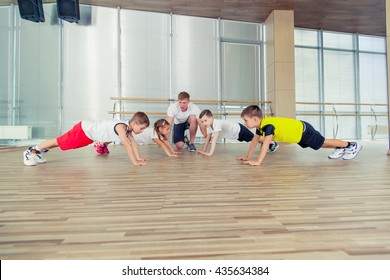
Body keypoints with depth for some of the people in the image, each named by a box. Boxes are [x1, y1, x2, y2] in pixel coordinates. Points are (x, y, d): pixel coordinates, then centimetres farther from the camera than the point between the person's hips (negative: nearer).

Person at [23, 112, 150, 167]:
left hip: (88, 134, 8)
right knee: (59, 142, 6)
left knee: (62, 143, 24)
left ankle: (40, 151, 43)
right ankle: (31, 151, 25)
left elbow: (134, 142, 2)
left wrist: (138, 157, -6)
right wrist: (134, 162, -38)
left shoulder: (128, 129, -3)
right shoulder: (121, 127, -31)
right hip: (84, 130, -8)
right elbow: (127, 145, -39)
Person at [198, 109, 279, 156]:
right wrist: (204, 151, -9)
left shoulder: (217, 124, -38)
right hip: (236, 134, 7)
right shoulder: (209, 126, -12)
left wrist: (210, 153, -51)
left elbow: (214, 139, -47)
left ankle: (273, 143, 31)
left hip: (239, 130, -7)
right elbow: (208, 138, -3)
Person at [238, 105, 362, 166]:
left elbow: (265, 144, -45)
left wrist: (258, 161, -48)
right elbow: (254, 140, 2)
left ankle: (352, 145, 31)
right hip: (298, 132, 7)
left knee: (324, 142, 11)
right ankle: (340, 148, 46)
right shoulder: (261, 125, -7)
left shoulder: (268, 125, -35)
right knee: (321, 144, 26)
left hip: (304, 131, -7)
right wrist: (248, 156, 0)